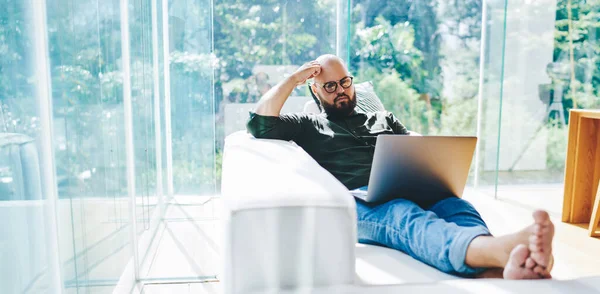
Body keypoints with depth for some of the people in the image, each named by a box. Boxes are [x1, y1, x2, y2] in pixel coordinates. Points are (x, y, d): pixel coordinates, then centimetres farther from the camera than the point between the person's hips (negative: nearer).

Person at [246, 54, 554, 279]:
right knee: (410, 217, -40)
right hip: (358, 200, -4)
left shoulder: (383, 118, 34)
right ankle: (504, 248, -68)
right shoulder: (308, 125, 24)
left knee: (457, 207, -32)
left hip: (407, 191, 5)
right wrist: (294, 78, 14)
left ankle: (504, 269, -64)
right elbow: (259, 123, 9)